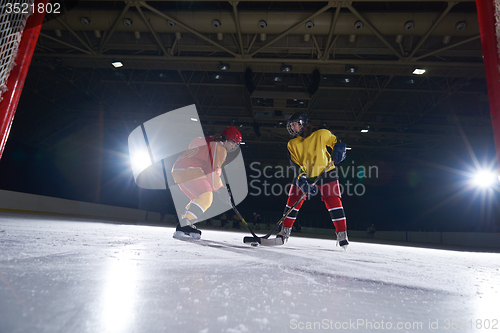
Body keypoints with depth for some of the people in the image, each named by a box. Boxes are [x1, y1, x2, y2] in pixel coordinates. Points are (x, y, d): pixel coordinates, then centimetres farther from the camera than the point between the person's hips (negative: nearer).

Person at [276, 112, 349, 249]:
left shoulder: (321, 134, -8)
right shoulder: (292, 144, 1)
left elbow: (336, 142, 8)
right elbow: (295, 165, -6)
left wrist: (338, 151, -15)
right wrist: (302, 181, -20)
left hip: (326, 173, -3)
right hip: (303, 176, 3)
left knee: (334, 202, -10)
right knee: (292, 201, 0)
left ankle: (342, 234, 2)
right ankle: (285, 231, 16)